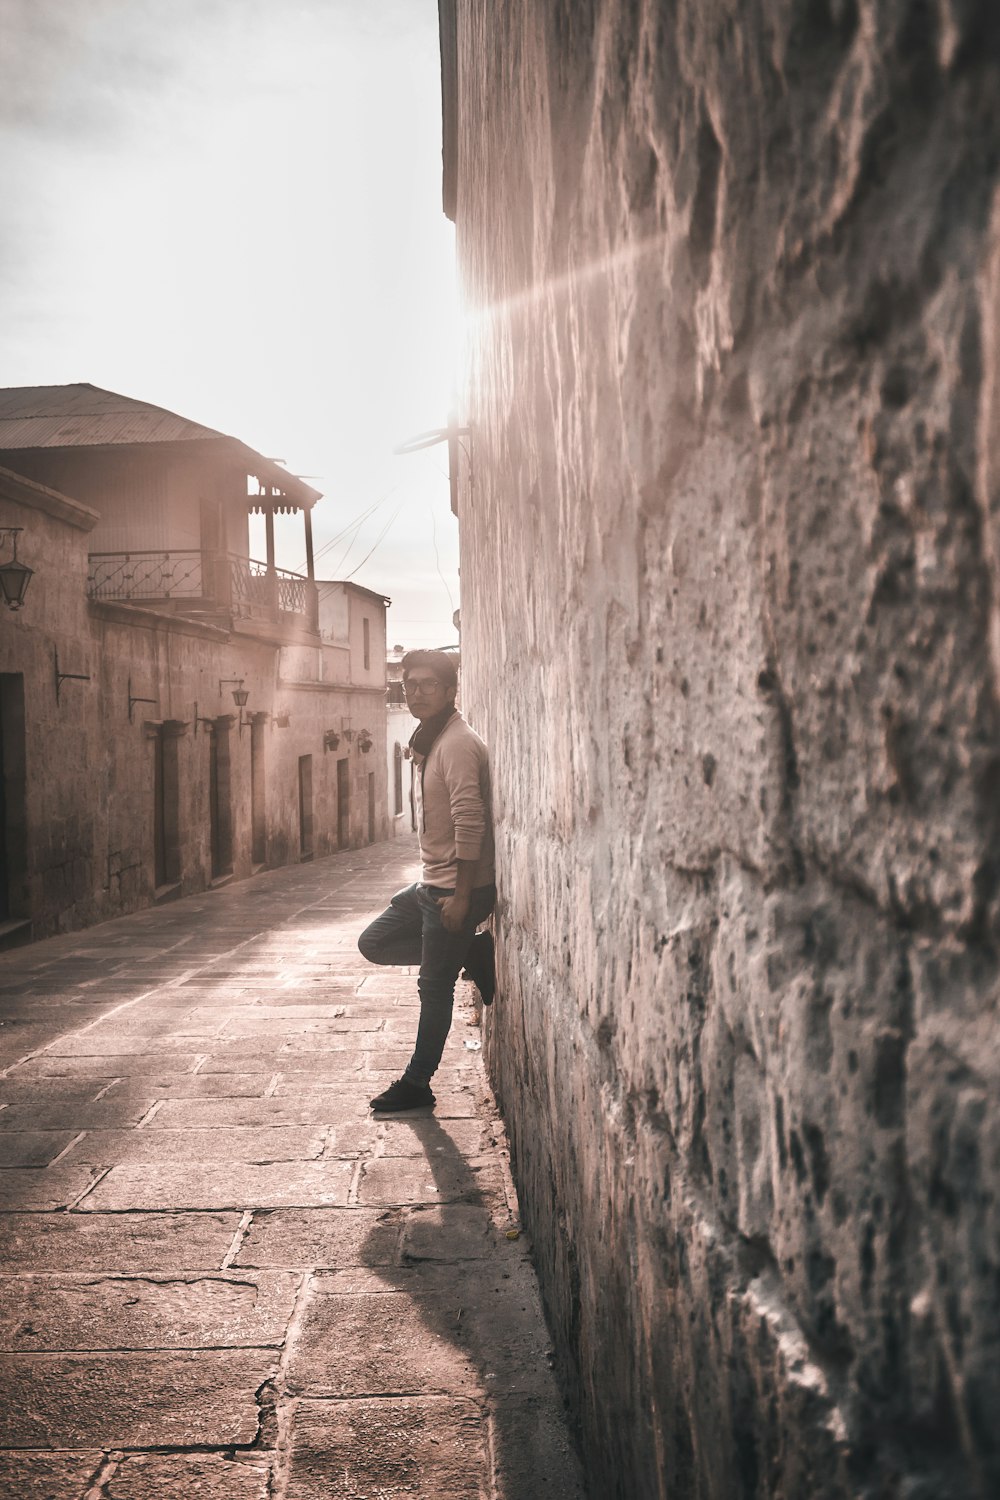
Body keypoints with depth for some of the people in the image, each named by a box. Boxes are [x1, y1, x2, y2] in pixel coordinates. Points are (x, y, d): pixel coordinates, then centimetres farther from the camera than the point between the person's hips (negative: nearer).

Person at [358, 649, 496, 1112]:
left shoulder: (458, 744, -18)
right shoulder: (429, 742, 13)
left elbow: (470, 822, -24)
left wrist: (461, 896, -25)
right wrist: (437, 886, 20)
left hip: (455, 888, -10)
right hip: (431, 883, 10)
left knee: (434, 988, 0)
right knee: (374, 943, 16)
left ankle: (416, 1084, 15)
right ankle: (472, 955, 15)